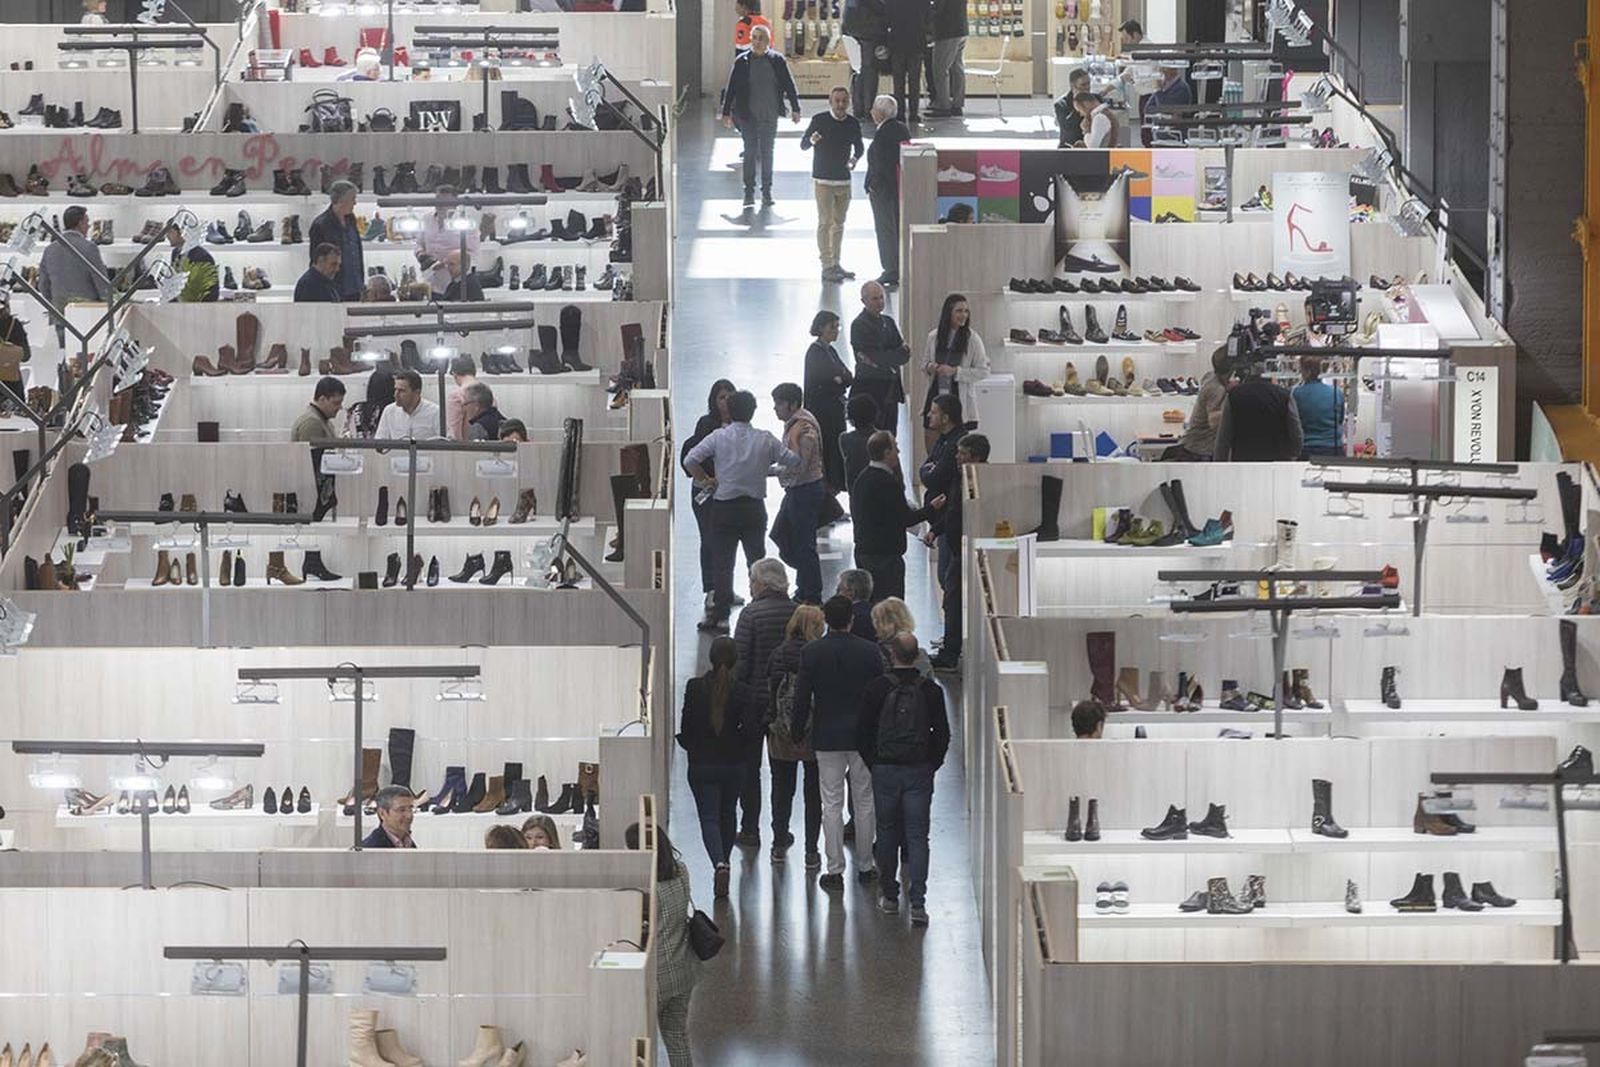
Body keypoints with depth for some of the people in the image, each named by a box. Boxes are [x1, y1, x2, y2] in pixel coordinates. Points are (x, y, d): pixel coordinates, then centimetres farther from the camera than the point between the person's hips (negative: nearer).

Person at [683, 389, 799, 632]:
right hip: (754, 507, 2)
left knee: (722, 563, 3)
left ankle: (720, 614, 1)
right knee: (757, 559, 13)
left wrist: (706, 481, 1)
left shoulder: (719, 437, -8)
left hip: (724, 507, -2)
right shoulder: (765, 440, -4)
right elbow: (793, 461, 2)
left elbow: (690, 460, -14)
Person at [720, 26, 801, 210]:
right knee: (750, 152, -1)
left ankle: (767, 192, 16)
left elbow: (789, 85, 5)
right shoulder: (742, 62, -2)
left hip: (769, 116, 1)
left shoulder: (777, 61, 0)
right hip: (748, 115, -1)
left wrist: (795, 109, 4)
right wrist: (726, 112, 2)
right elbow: (731, 88, 3)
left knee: (767, 153, 8)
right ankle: (749, 193, 5)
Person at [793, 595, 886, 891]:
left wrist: (798, 730, 8)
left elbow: (801, 698, -6)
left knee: (831, 804, 4)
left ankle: (835, 870, 4)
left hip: (827, 737, -1)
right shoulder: (870, 652, -7)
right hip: (863, 737, 1)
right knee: (865, 802, 11)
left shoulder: (811, 653, -9)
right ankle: (865, 866, 18)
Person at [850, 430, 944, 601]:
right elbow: (906, 519, -15)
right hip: (886, 554, -9)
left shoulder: (861, 479, 9)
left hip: (863, 551, 9)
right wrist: (931, 508, 0)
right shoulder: (888, 483, -19)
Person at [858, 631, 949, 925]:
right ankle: (917, 903, -8)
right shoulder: (930, 690, -3)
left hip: (885, 769, 0)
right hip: (919, 770, 1)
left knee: (887, 834, 14)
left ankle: (889, 896, 21)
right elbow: (942, 733, 2)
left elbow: (863, 733, -2)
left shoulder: (877, 688, -7)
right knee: (917, 836, 1)